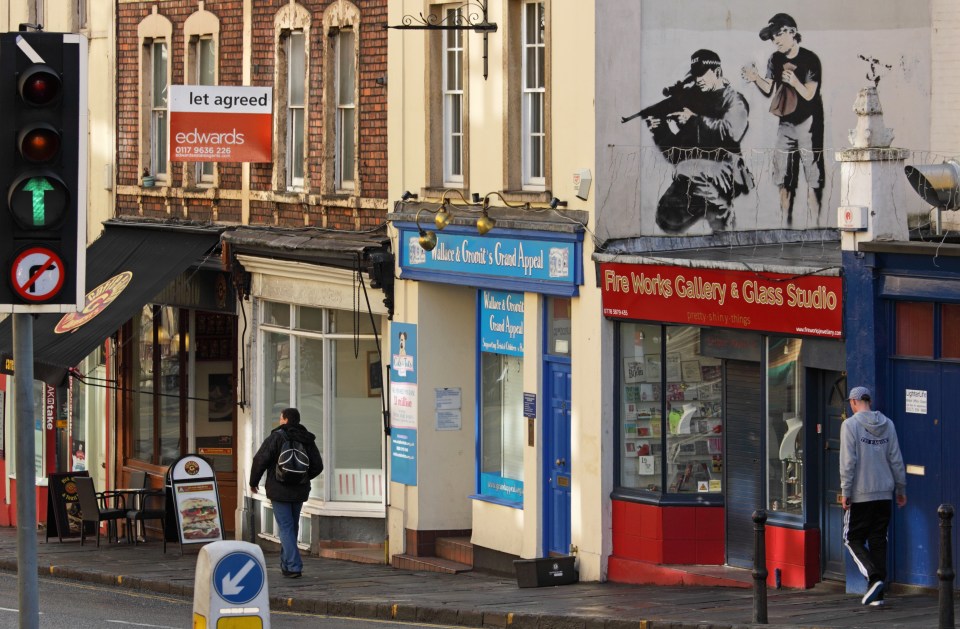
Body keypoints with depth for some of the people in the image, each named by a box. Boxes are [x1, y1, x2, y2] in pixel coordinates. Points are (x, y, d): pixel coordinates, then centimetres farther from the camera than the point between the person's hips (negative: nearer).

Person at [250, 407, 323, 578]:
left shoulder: (276, 437, -11)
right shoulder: (307, 440, 5)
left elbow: (260, 460, -15)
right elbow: (317, 466, 8)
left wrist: (253, 482, 1)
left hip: (279, 490, -5)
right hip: (300, 491, 5)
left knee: (286, 527, -4)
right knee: (292, 527, 17)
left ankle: (294, 566, -13)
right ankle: (286, 564, 26)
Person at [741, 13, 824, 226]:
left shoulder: (809, 60, -13)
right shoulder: (776, 60, 4)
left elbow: (809, 94, -14)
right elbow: (770, 90, 8)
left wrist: (795, 82, -33)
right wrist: (756, 79, -11)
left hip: (808, 123, -6)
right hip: (785, 123, 6)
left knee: (812, 177, -8)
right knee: (784, 179, 8)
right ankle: (786, 224, 13)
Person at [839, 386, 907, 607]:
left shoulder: (850, 425, -8)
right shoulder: (887, 425, 7)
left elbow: (848, 462, -13)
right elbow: (896, 460, 9)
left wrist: (846, 492, -9)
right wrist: (901, 489, 17)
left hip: (860, 495, -5)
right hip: (884, 493, 5)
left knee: (853, 539, 4)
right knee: (878, 542, 10)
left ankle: (874, 577, -17)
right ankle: (877, 593, 8)